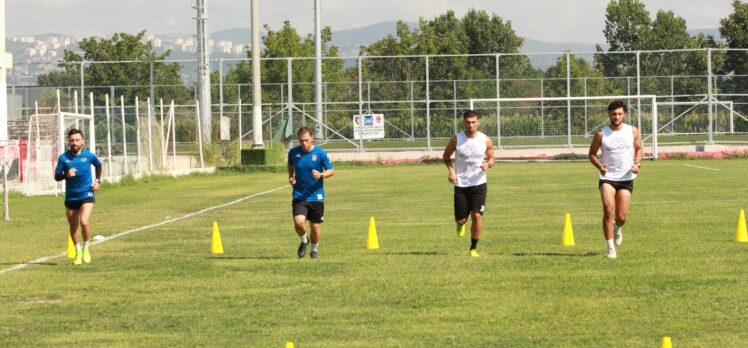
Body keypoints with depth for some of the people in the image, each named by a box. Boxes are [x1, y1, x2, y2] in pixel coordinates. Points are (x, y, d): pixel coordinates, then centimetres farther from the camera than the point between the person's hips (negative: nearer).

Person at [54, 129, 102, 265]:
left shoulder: (89, 156, -4)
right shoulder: (63, 158, -6)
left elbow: (98, 165, 18)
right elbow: (57, 176, -1)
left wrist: (98, 180, 6)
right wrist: (66, 175, -21)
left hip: (86, 195, -2)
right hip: (70, 197, 2)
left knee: (84, 222, -21)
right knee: (73, 227, 10)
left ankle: (86, 249, 3)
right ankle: (78, 252, 31)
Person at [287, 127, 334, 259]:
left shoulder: (320, 153, -9)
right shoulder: (293, 152, -2)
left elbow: (331, 171, -1)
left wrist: (321, 175, -22)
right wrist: (290, 176, 1)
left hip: (316, 196, -1)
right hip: (299, 195, 1)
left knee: (315, 226, 6)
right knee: (298, 222, -19)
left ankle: (314, 248, 34)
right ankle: (304, 240, 13)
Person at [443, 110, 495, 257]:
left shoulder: (486, 141, -5)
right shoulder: (456, 139, -7)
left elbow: (492, 158, 10)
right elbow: (446, 156, 8)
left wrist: (488, 164, -14)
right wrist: (451, 170, -9)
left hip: (479, 184, 0)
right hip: (460, 184, 0)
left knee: (477, 216, -10)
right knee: (460, 219, 1)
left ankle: (474, 248, 5)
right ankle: (461, 225, 41)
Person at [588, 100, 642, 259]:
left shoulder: (633, 131, 0)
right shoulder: (601, 134, -5)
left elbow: (638, 149, 15)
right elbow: (592, 153, 5)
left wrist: (637, 164, -4)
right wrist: (599, 166, -15)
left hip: (626, 178, 2)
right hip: (607, 177, -2)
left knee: (621, 216, 1)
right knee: (608, 210, -18)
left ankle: (617, 228, 40)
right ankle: (610, 248, -11)